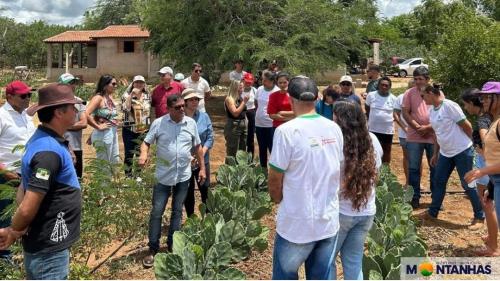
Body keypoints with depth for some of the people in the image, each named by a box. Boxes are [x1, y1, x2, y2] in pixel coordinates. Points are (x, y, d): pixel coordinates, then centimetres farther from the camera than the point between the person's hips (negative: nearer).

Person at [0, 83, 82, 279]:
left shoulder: (43, 139, 6)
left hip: (48, 243, 10)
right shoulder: (49, 151, -26)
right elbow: (27, 209, -27)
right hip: (48, 248, -10)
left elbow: (25, 190, 13)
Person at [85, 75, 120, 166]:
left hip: (113, 132, 9)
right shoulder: (98, 98, -14)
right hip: (104, 134, -9)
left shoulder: (110, 97, 10)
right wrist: (98, 127, -18)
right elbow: (86, 114, -26)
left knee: (115, 161, 16)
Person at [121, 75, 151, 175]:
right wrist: (131, 95, -23)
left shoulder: (148, 96, 6)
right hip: (129, 130, -3)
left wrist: (151, 127, 12)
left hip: (144, 130, 3)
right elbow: (125, 109, -22)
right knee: (129, 154, 3)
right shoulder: (127, 95, -5)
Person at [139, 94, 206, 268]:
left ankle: (172, 246, 26)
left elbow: (197, 147, 10)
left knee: (177, 212, 12)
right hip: (163, 176, -2)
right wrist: (144, 154, -24)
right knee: (157, 212, 0)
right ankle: (153, 249, 12)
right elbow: (146, 142, -1)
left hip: (183, 176, 2)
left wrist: (202, 168, 8)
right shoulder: (158, 123, -6)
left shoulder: (191, 123, 1)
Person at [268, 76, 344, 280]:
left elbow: (275, 180, -12)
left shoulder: (287, 131, -18)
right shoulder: (334, 129, 1)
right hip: (329, 221, 5)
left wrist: (278, 201, 8)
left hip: (296, 224, -5)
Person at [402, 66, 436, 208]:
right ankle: (414, 197, 14)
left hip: (434, 137, 1)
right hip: (414, 137, 0)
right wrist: (418, 127, -14)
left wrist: (428, 128, -13)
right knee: (413, 168, 3)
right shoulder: (409, 93, 1)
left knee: (435, 168, 9)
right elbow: (405, 113, -4)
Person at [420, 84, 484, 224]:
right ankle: (432, 212, 24)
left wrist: (470, 143, 1)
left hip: (462, 151, -8)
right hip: (445, 153, 8)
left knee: (467, 184, 1)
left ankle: (479, 216, 15)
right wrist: (435, 154, 17)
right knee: (438, 182, 12)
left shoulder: (449, 106, -19)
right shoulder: (432, 110, 6)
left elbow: (466, 126, -14)